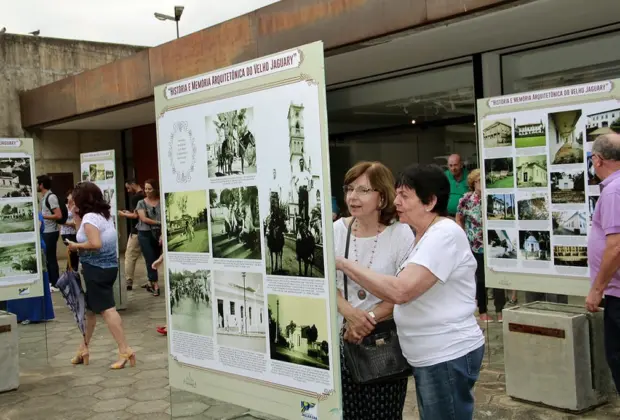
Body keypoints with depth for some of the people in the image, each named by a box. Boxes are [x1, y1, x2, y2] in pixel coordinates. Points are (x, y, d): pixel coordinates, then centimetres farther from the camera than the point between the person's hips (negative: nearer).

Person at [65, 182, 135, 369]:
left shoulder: (90, 217, -16)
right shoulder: (104, 215, 11)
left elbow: (95, 244, -27)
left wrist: (76, 246, -12)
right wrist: (76, 215, 10)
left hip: (96, 268, -10)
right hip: (108, 266, 10)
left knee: (106, 309, -9)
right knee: (89, 308, 18)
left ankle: (125, 350, -10)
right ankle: (83, 349, 29)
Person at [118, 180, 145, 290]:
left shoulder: (134, 197, -14)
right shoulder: (145, 196, 11)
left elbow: (136, 215, -20)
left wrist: (124, 214, -5)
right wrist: (129, 212, 18)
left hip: (136, 232, -8)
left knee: (130, 256, -2)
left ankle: (128, 282, -1)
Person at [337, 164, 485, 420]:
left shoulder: (445, 234, -19)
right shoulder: (426, 236, 14)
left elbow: (400, 290, -28)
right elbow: (409, 294, 19)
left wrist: (343, 264, -21)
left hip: (448, 356, -10)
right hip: (431, 356, 10)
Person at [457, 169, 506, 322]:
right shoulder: (466, 199, -3)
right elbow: (459, 219, 8)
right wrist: (464, 236, 1)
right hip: (476, 246, -1)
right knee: (481, 279, 7)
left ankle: (500, 311, 6)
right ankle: (482, 312, 18)